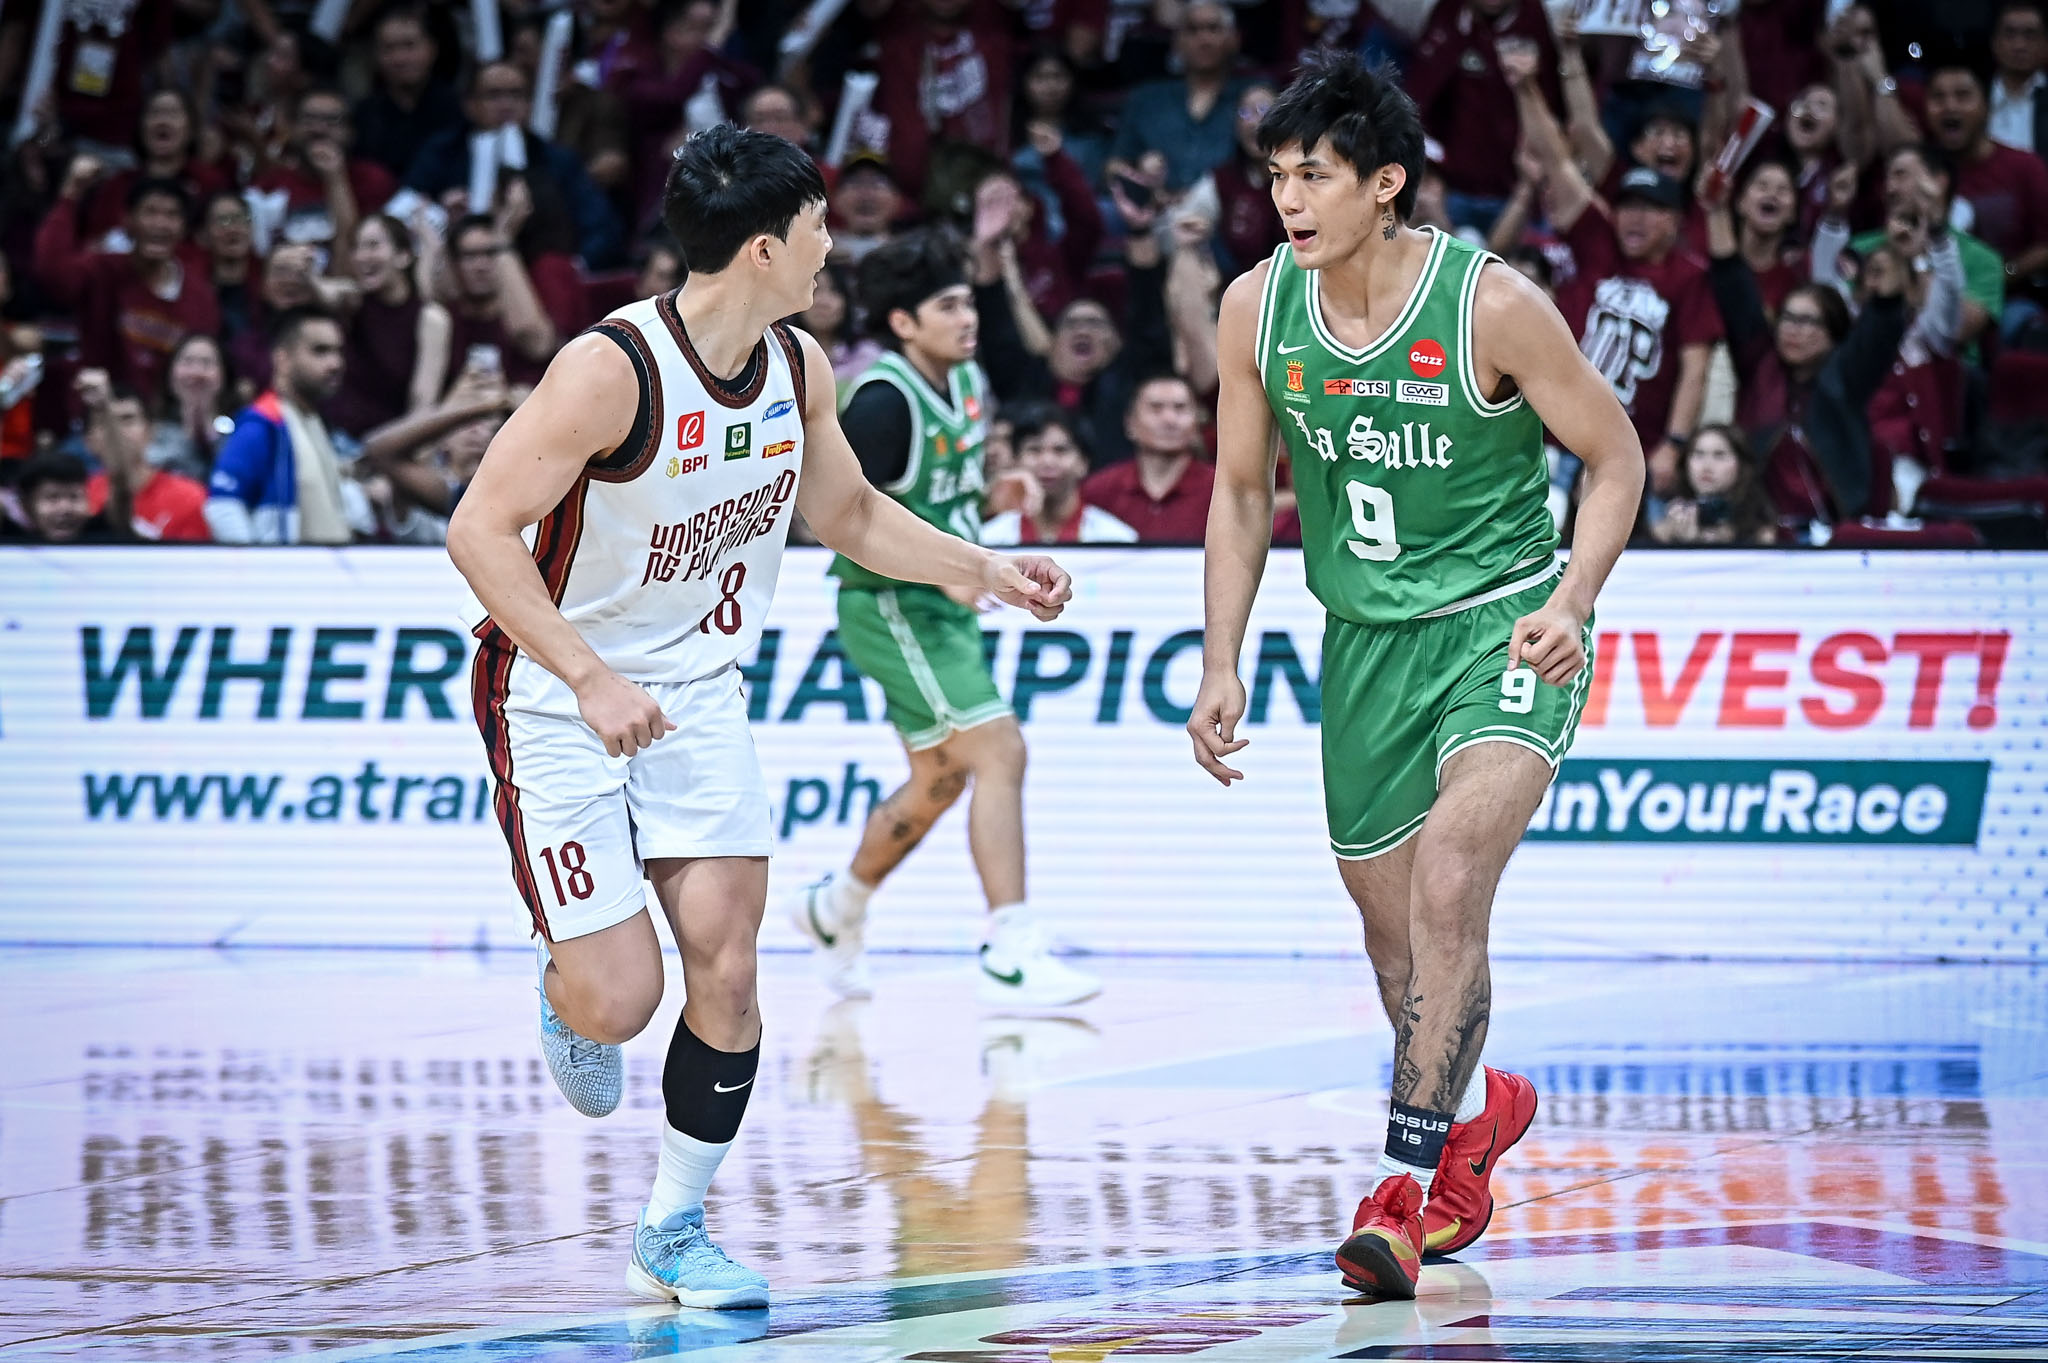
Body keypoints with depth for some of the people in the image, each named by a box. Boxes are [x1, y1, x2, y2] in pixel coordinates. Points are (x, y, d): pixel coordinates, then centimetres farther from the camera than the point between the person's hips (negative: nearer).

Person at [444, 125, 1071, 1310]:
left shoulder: (799, 367, -2)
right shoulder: (613, 369, -25)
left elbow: (852, 515, 17)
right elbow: (480, 530, -25)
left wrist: (991, 573, 6)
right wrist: (592, 681, -32)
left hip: (698, 694, 6)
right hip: (562, 699, -6)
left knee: (727, 972, -5)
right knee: (620, 1001, -9)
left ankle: (676, 1229, 13)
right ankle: (569, 994, 30)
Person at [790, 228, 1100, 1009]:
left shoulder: (967, 382, 7)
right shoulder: (885, 400, -19)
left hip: (940, 608, 9)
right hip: (890, 609, -9)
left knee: (940, 781, 18)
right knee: (1000, 752, -19)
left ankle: (835, 912, 40)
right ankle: (1010, 957, -21)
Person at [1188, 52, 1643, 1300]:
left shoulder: (1491, 305, -18)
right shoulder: (1257, 309, -5)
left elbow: (1617, 456, -6)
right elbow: (1244, 492, 9)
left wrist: (1573, 603, -20)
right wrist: (1223, 666, 5)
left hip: (1504, 624, -5)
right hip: (1367, 638, 5)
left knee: (1447, 879, -25)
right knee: (1395, 927, 13)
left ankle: (1412, 1180, -23)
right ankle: (1478, 1105, 42)